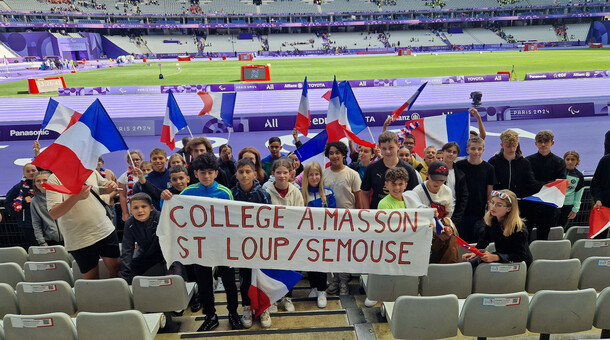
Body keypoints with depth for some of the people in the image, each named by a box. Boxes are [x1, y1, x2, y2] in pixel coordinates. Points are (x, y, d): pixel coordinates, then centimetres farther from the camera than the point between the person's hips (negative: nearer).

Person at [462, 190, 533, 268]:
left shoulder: (519, 227, -25)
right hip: (501, 255, 6)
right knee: (470, 262, -14)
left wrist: (495, 257, -38)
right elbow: (484, 240, 8)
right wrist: (474, 252, -10)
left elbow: (520, 256, -27)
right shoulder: (491, 220, -5)